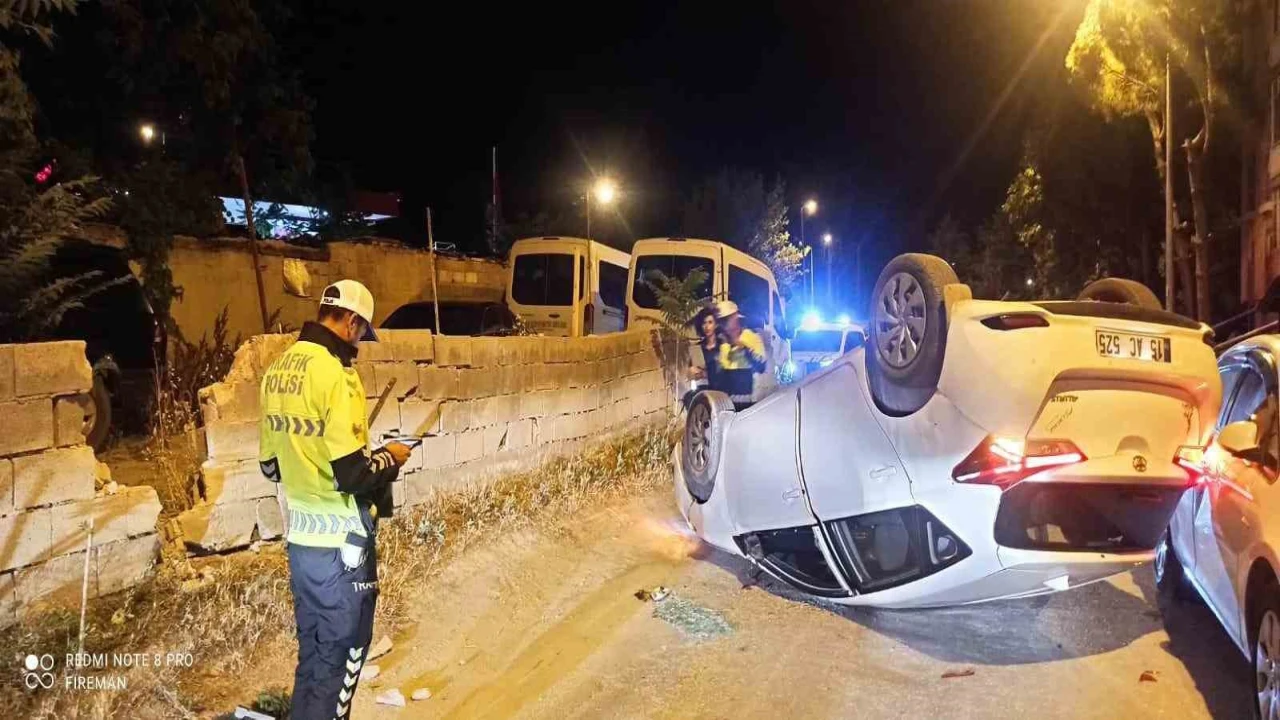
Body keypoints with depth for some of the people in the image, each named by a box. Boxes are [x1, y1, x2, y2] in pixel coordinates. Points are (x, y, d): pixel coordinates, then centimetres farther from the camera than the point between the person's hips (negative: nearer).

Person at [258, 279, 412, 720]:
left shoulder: (278, 369, 5)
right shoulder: (334, 373, -21)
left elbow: (270, 465, 13)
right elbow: (354, 476, -24)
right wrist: (390, 458, -6)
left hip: (300, 535, 8)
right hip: (339, 540, -8)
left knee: (313, 650, 21)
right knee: (342, 651, 8)